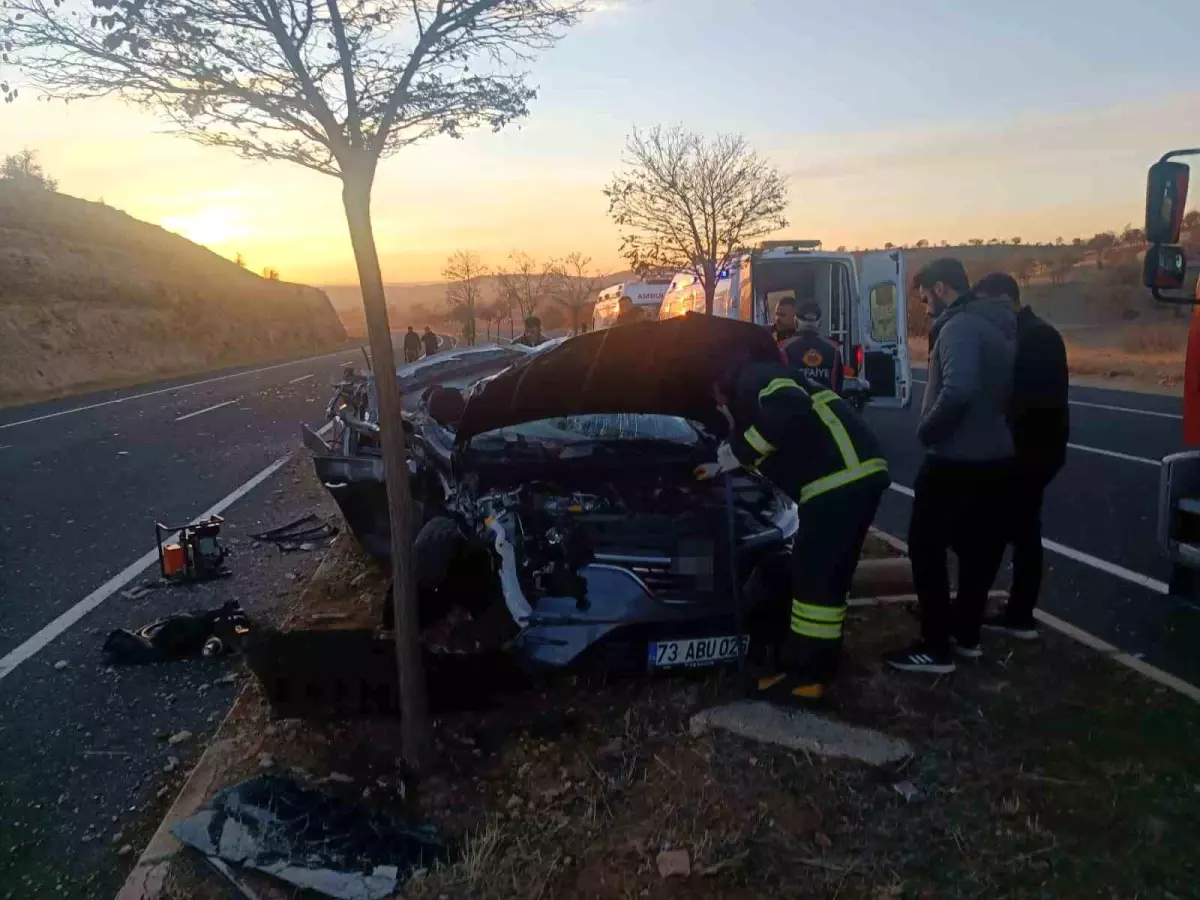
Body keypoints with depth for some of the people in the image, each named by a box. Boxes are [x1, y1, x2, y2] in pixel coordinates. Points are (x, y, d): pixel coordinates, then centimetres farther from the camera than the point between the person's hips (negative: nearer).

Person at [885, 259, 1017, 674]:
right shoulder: (997, 324, 14)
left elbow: (957, 391, -31)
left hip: (956, 459, -10)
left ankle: (936, 648, 3)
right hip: (995, 455, 10)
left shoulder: (960, 326, -17)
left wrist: (925, 431, -18)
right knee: (978, 546, 16)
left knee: (926, 547, -1)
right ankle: (966, 634, 28)